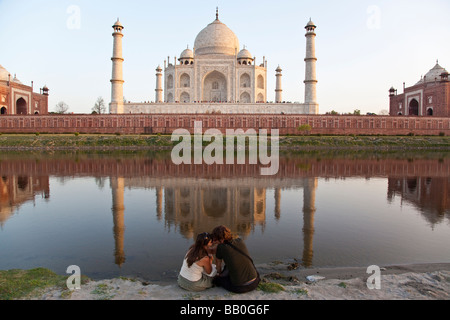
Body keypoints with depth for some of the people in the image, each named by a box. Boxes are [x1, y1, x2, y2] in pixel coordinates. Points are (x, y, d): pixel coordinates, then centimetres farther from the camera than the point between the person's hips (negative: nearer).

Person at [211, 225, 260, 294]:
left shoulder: (220, 247, -13)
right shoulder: (240, 241, -1)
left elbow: (218, 263, 8)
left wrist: (220, 273, 29)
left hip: (240, 288, -4)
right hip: (254, 283, 4)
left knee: (217, 279, 22)